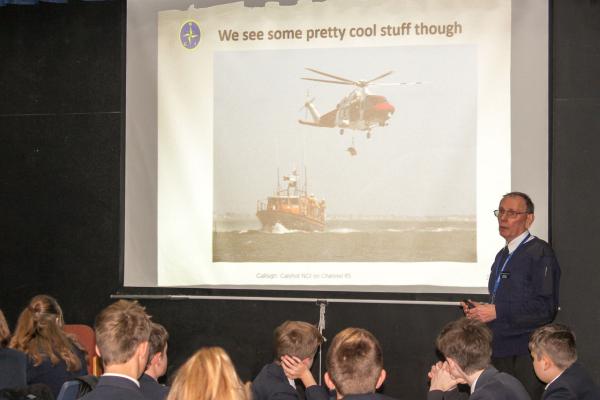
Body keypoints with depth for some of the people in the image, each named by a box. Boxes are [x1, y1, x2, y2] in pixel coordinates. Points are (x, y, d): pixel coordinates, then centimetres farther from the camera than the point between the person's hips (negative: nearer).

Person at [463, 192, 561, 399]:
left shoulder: (540, 252, -11)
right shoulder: (502, 255, 18)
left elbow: (546, 308, -19)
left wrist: (497, 311, -19)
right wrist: (480, 310, 5)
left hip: (525, 354, -8)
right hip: (501, 351, 8)